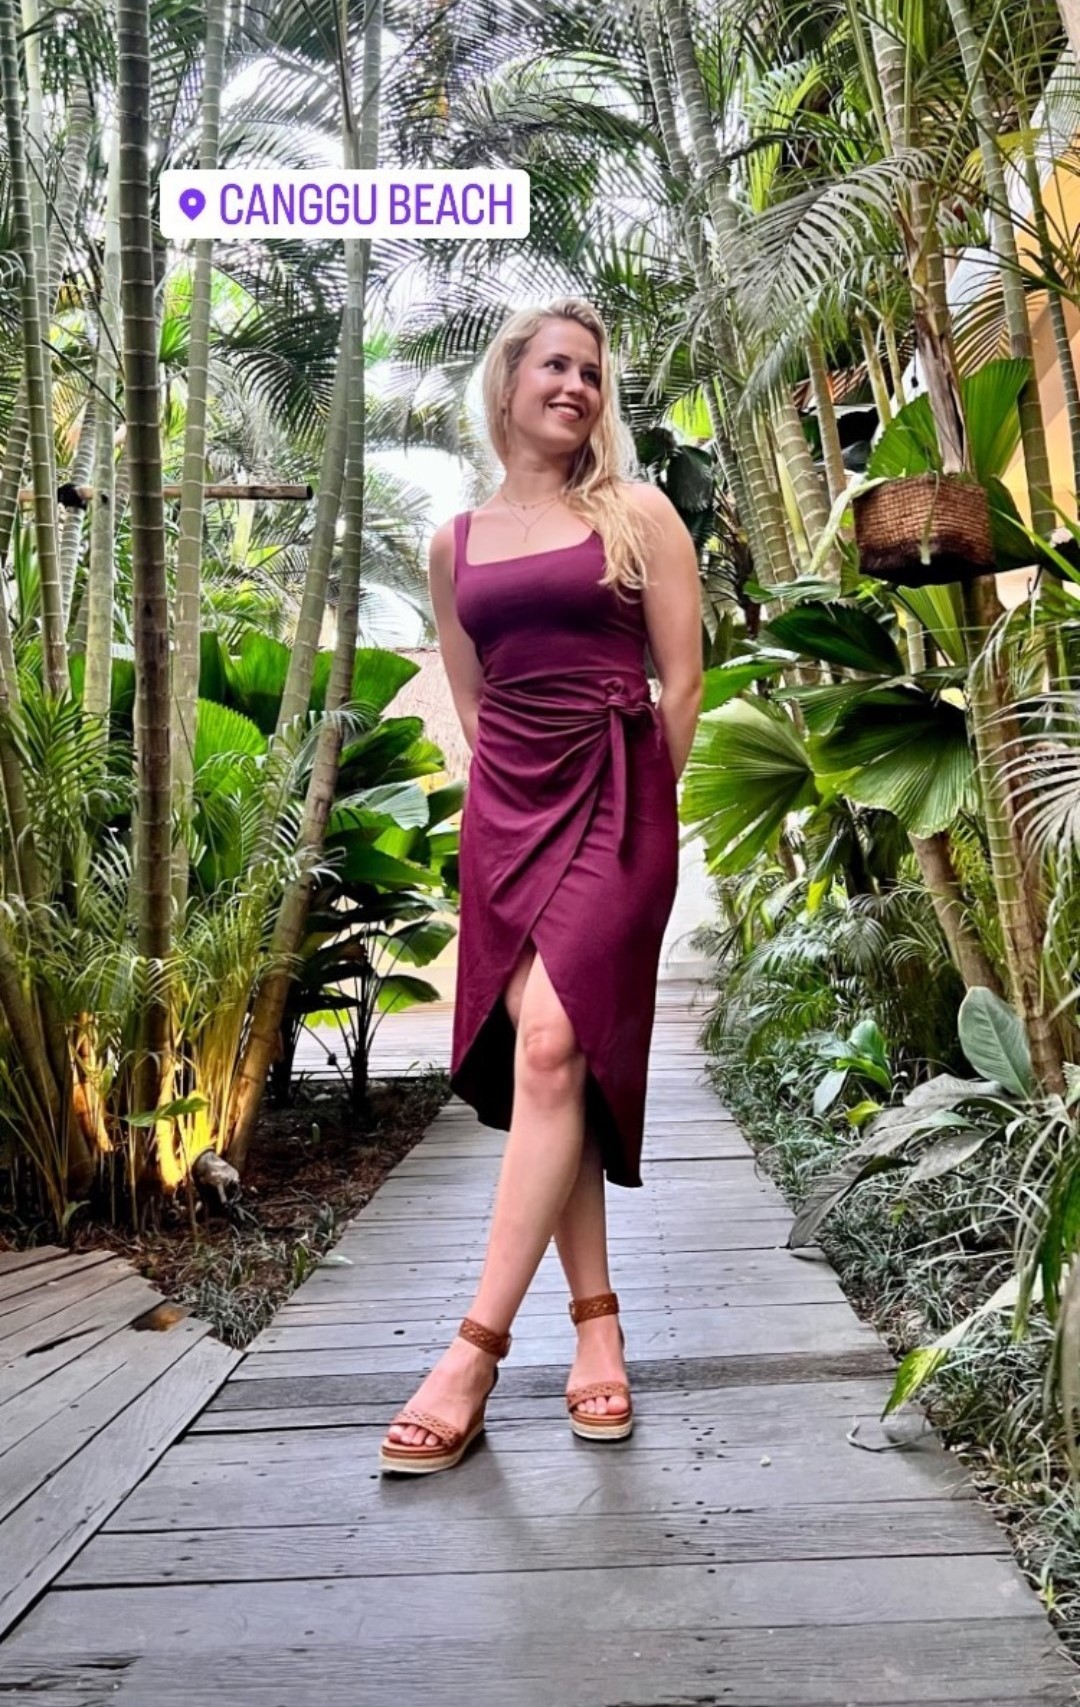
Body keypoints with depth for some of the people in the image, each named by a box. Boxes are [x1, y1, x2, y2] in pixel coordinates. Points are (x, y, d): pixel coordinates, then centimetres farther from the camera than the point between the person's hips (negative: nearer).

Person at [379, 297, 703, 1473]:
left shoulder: (636, 514, 6)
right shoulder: (455, 543, 14)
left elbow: (683, 680, 4)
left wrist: (637, 808, 3)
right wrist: (516, 804, 12)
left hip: (614, 802, -3)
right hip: (505, 813, 4)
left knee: (552, 1049, -17)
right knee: (539, 1067, 0)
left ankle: (478, 1346, -11)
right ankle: (597, 1325, 10)